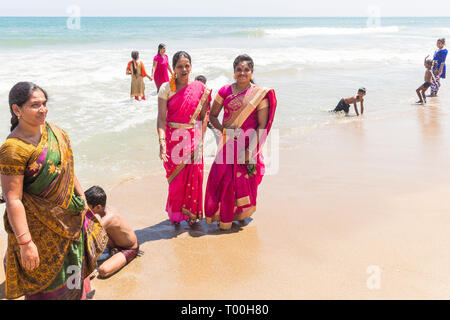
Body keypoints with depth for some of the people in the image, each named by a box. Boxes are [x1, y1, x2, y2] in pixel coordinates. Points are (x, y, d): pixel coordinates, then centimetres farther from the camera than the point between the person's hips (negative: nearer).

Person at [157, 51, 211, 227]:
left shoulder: (200, 88, 3)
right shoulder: (166, 88, -3)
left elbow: (203, 116, 7)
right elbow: (161, 117, -8)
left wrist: (201, 140, -1)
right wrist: (162, 140, -21)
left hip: (193, 139, 2)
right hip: (174, 138, -1)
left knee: (194, 177, 3)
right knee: (176, 178, 3)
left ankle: (192, 212, 22)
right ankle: (175, 214, 22)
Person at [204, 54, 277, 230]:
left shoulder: (260, 94, -5)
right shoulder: (225, 91, 2)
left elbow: (262, 126, -6)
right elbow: (212, 116, 9)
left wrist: (251, 150, -14)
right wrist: (224, 130, -10)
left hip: (249, 143, -2)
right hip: (228, 142, 2)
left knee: (245, 181, 2)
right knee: (222, 177, -2)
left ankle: (240, 215, 24)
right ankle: (221, 215, 18)